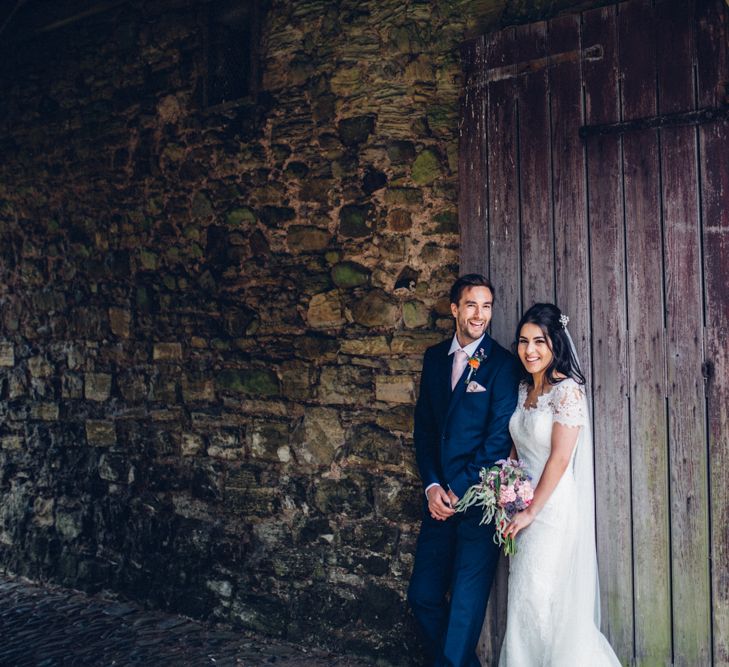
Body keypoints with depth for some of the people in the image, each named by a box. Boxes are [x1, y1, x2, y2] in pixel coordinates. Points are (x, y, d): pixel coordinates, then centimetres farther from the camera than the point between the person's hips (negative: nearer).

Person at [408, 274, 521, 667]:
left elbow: (500, 437, -11)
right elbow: (424, 427, 9)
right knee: (422, 595, 11)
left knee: (466, 602, 1)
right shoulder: (434, 358, 9)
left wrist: (459, 489, -12)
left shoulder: (502, 363, -7)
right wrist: (432, 486, -2)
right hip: (440, 498, 5)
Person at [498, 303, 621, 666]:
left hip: (553, 508, -8)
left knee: (538, 599, -1)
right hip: (524, 506, 8)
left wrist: (531, 510, -14)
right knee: (524, 599, 13)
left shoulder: (567, 390, -16)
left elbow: (560, 458, -18)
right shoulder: (525, 388, 8)